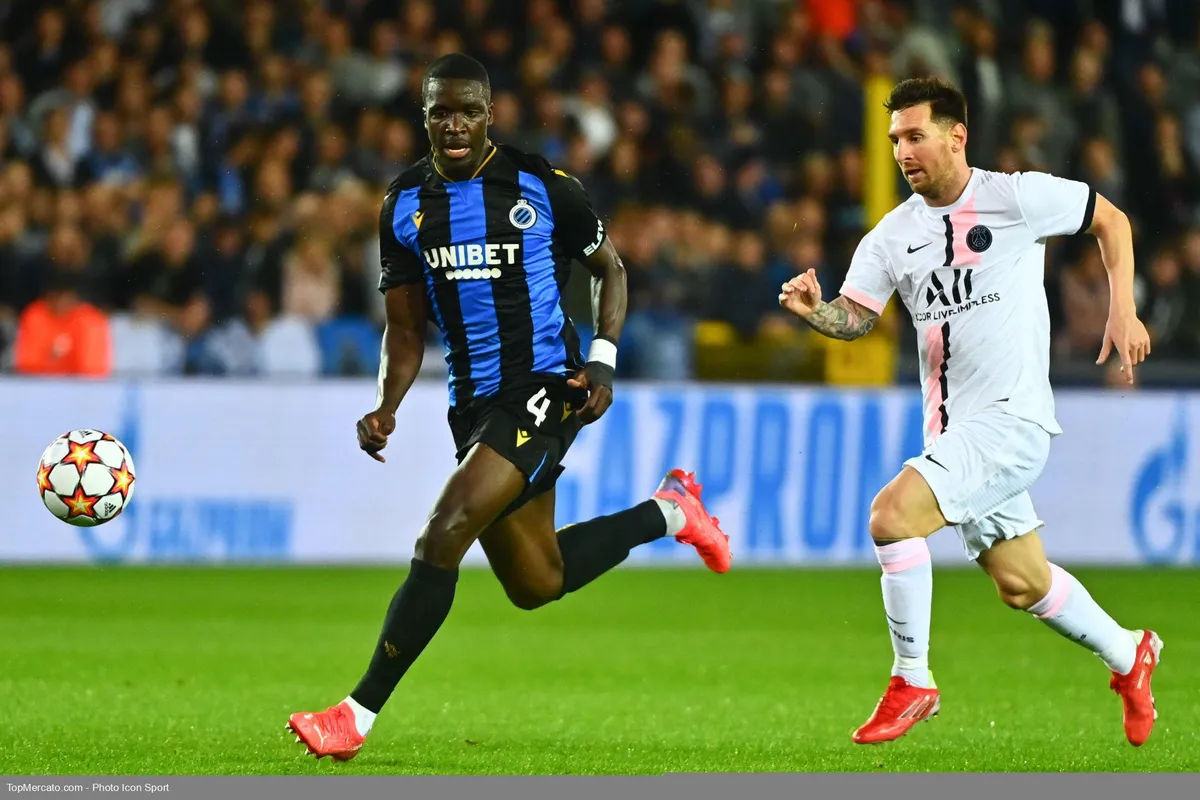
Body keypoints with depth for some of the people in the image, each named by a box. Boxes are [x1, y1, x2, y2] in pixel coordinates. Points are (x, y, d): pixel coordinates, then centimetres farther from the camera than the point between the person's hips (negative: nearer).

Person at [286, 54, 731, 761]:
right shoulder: (406, 206, 5)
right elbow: (407, 329, 10)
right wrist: (387, 409, -7)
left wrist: (603, 361, -6)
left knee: (445, 531, -23)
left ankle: (359, 714, -19)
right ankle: (668, 512, 40)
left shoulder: (541, 187, -7)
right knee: (534, 585, 13)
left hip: (546, 386, -6)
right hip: (474, 404, 6)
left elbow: (609, 267, 8)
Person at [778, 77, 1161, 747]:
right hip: (954, 427, 7)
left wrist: (1123, 311, -3)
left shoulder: (1017, 197, -8)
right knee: (1021, 584, 15)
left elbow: (1110, 219, 4)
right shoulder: (893, 235, 7)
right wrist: (815, 310, -19)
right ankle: (1128, 655, 40)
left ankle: (913, 683, -9)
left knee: (892, 513, -23)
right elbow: (857, 315, 3)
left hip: (1014, 417, -7)